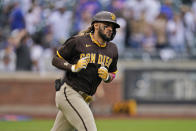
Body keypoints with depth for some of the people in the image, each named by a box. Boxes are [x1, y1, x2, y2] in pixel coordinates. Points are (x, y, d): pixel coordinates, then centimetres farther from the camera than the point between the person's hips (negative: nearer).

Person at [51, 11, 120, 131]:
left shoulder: (112, 49, 10)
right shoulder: (78, 41, -8)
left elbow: (113, 75, 20)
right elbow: (56, 60, -1)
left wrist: (107, 76, -5)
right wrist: (73, 67, -18)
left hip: (84, 98, 7)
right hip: (69, 93, -7)